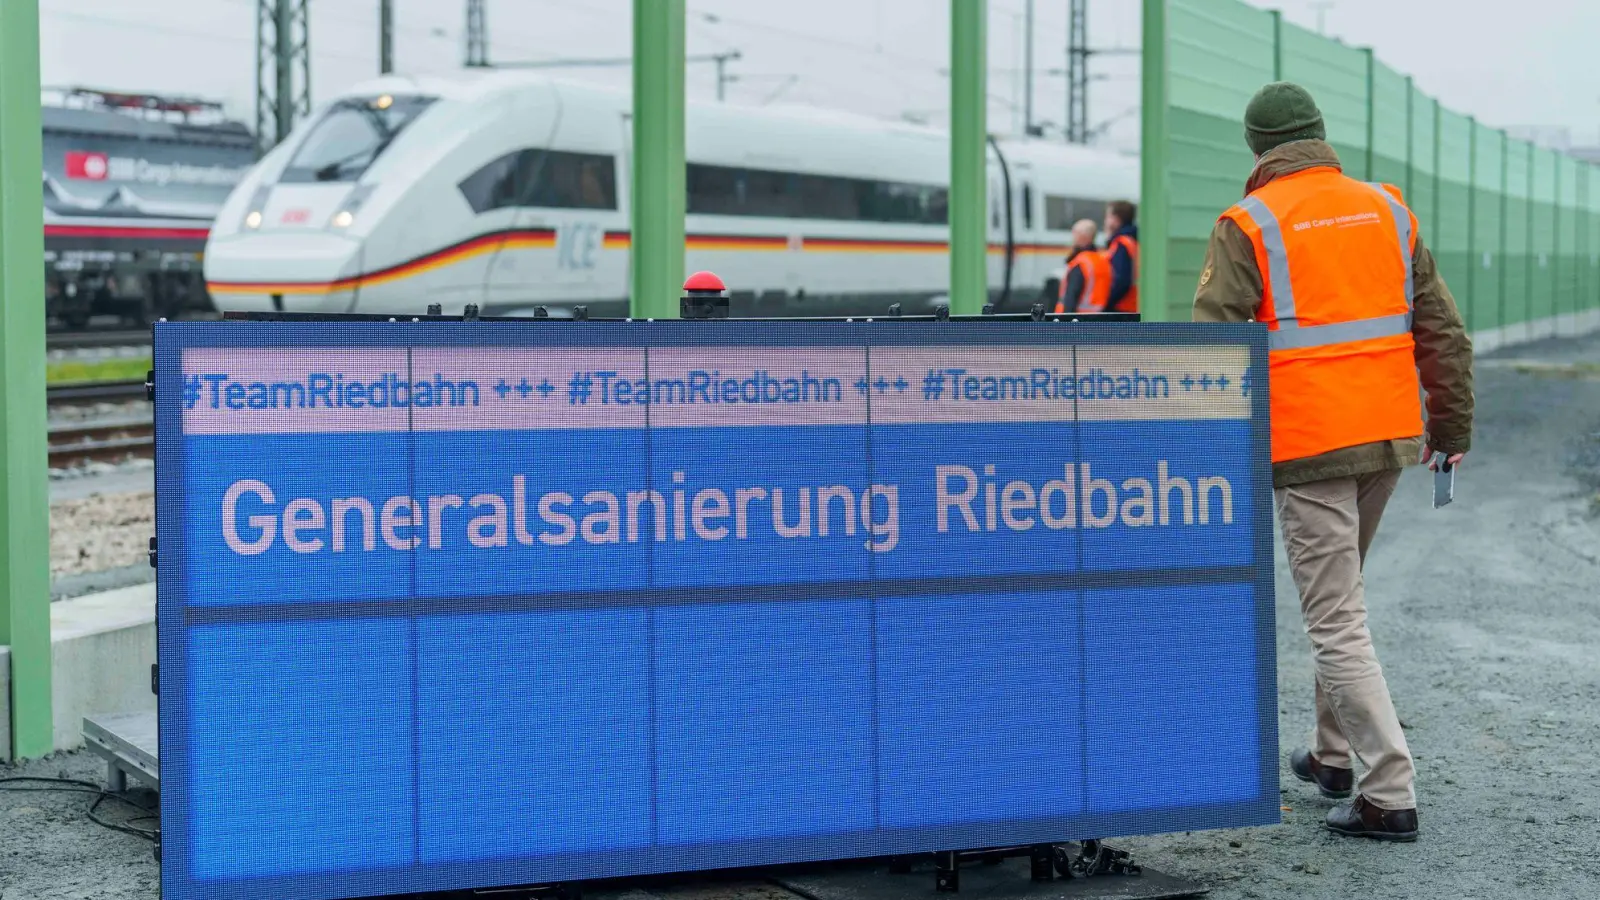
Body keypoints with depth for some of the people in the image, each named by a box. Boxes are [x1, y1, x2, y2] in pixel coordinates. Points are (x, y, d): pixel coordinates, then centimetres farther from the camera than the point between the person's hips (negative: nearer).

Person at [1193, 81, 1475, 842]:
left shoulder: (1248, 226, -5)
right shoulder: (1386, 210, 11)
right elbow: (1443, 332, 13)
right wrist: (1452, 427, 20)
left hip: (1307, 445, -6)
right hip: (1390, 438, 6)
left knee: (1336, 621, -3)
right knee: (1342, 597, 23)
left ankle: (1391, 794, -7)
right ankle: (1333, 754, 33)